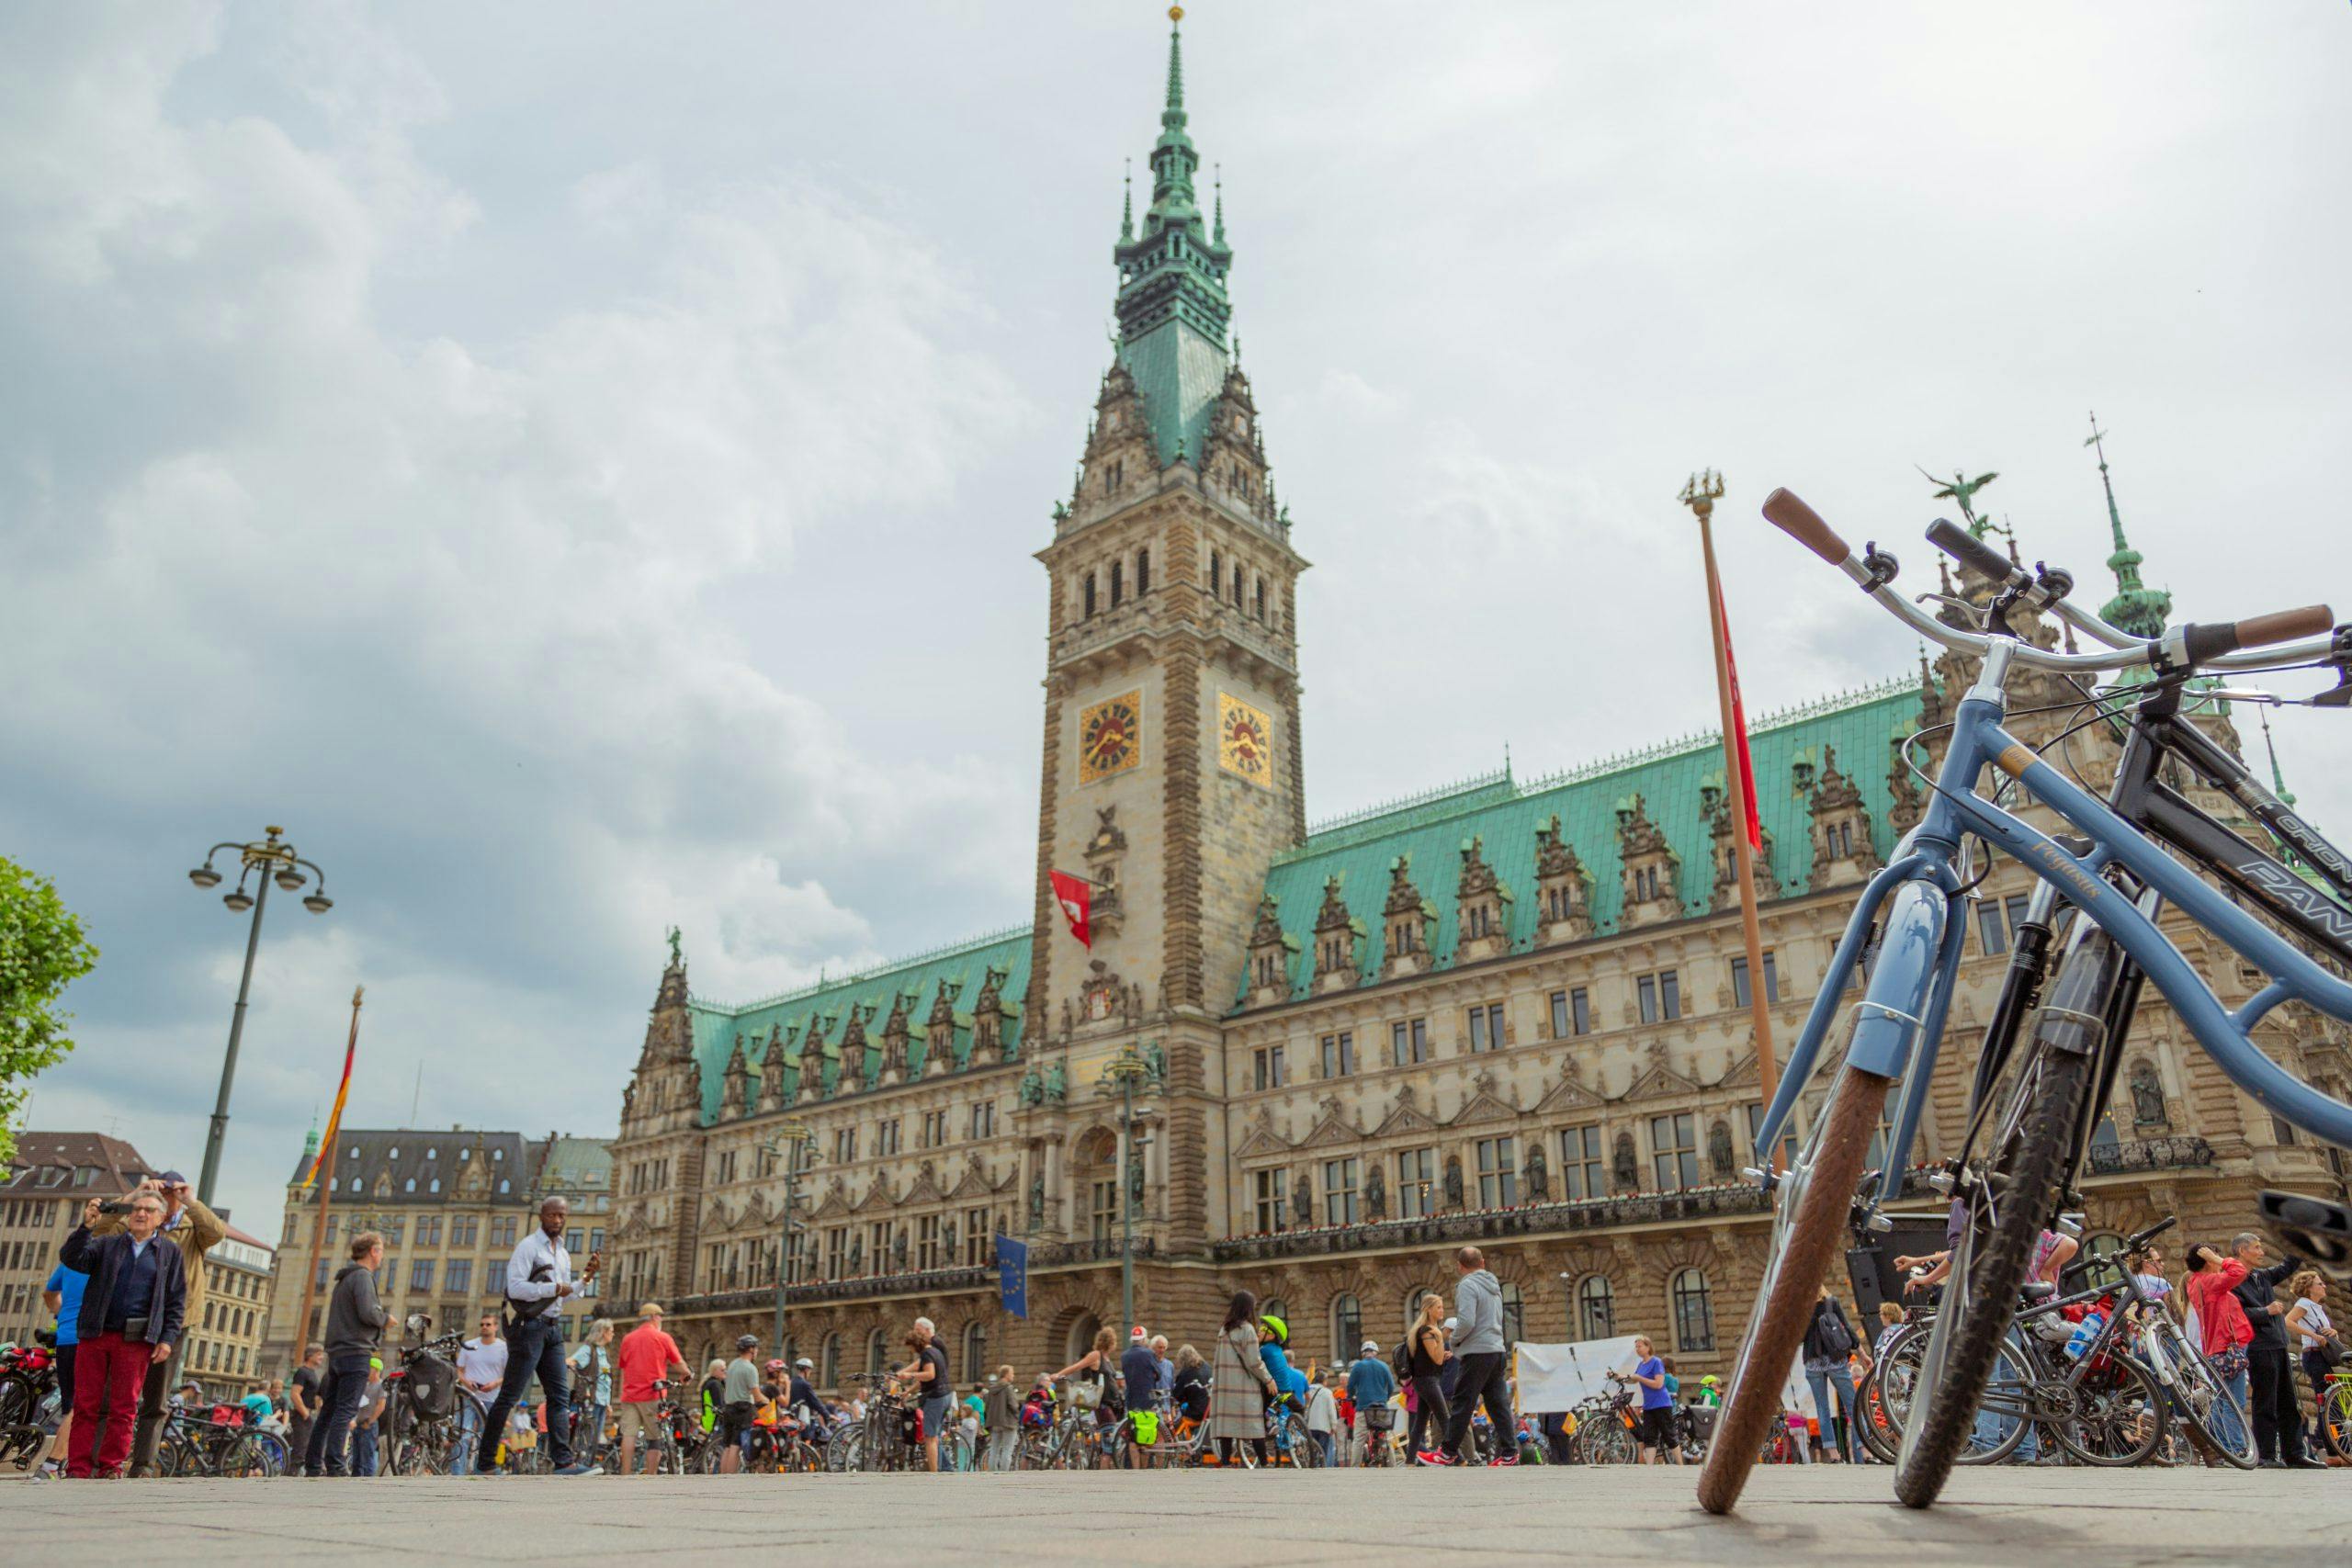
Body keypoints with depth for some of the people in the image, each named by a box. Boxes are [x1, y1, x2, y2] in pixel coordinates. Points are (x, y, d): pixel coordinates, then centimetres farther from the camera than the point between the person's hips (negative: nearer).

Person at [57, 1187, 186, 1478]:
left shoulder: (170, 1252, 11)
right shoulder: (107, 1244, 15)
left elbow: (177, 1300, 8)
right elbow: (71, 1258, -3)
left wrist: (168, 1339, -2)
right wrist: (85, 1226, -15)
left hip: (135, 1341, -1)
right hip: (94, 1335, 1)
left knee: (123, 1409, 0)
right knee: (86, 1405, 2)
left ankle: (110, 1469, 7)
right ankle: (78, 1470, 8)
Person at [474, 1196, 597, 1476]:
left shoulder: (563, 1252, 19)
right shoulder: (528, 1246, -7)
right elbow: (515, 1287, -18)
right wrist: (553, 1288, -18)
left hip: (553, 1328, 8)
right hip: (529, 1326, -8)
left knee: (560, 1396, 0)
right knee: (510, 1395, -3)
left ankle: (564, 1461, -3)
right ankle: (484, 1460, 8)